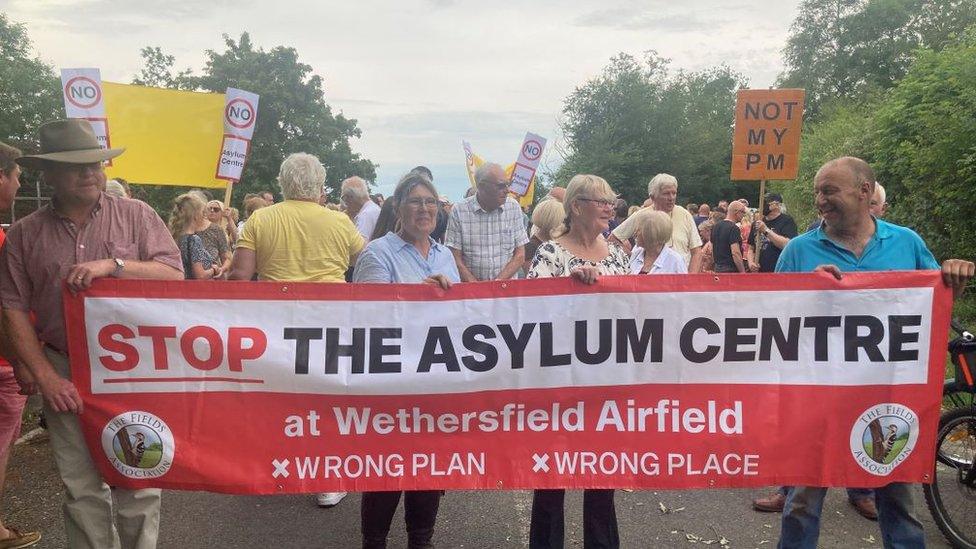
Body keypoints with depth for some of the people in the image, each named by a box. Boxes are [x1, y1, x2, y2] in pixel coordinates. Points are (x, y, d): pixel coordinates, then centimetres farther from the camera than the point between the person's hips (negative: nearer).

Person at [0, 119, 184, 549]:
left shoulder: (136, 215, 1)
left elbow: (174, 274, -5)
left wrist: (113, 264, -19)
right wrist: (45, 377, -6)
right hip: (65, 375, 1)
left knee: (138, 485, 6)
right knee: (81, 489, 10)